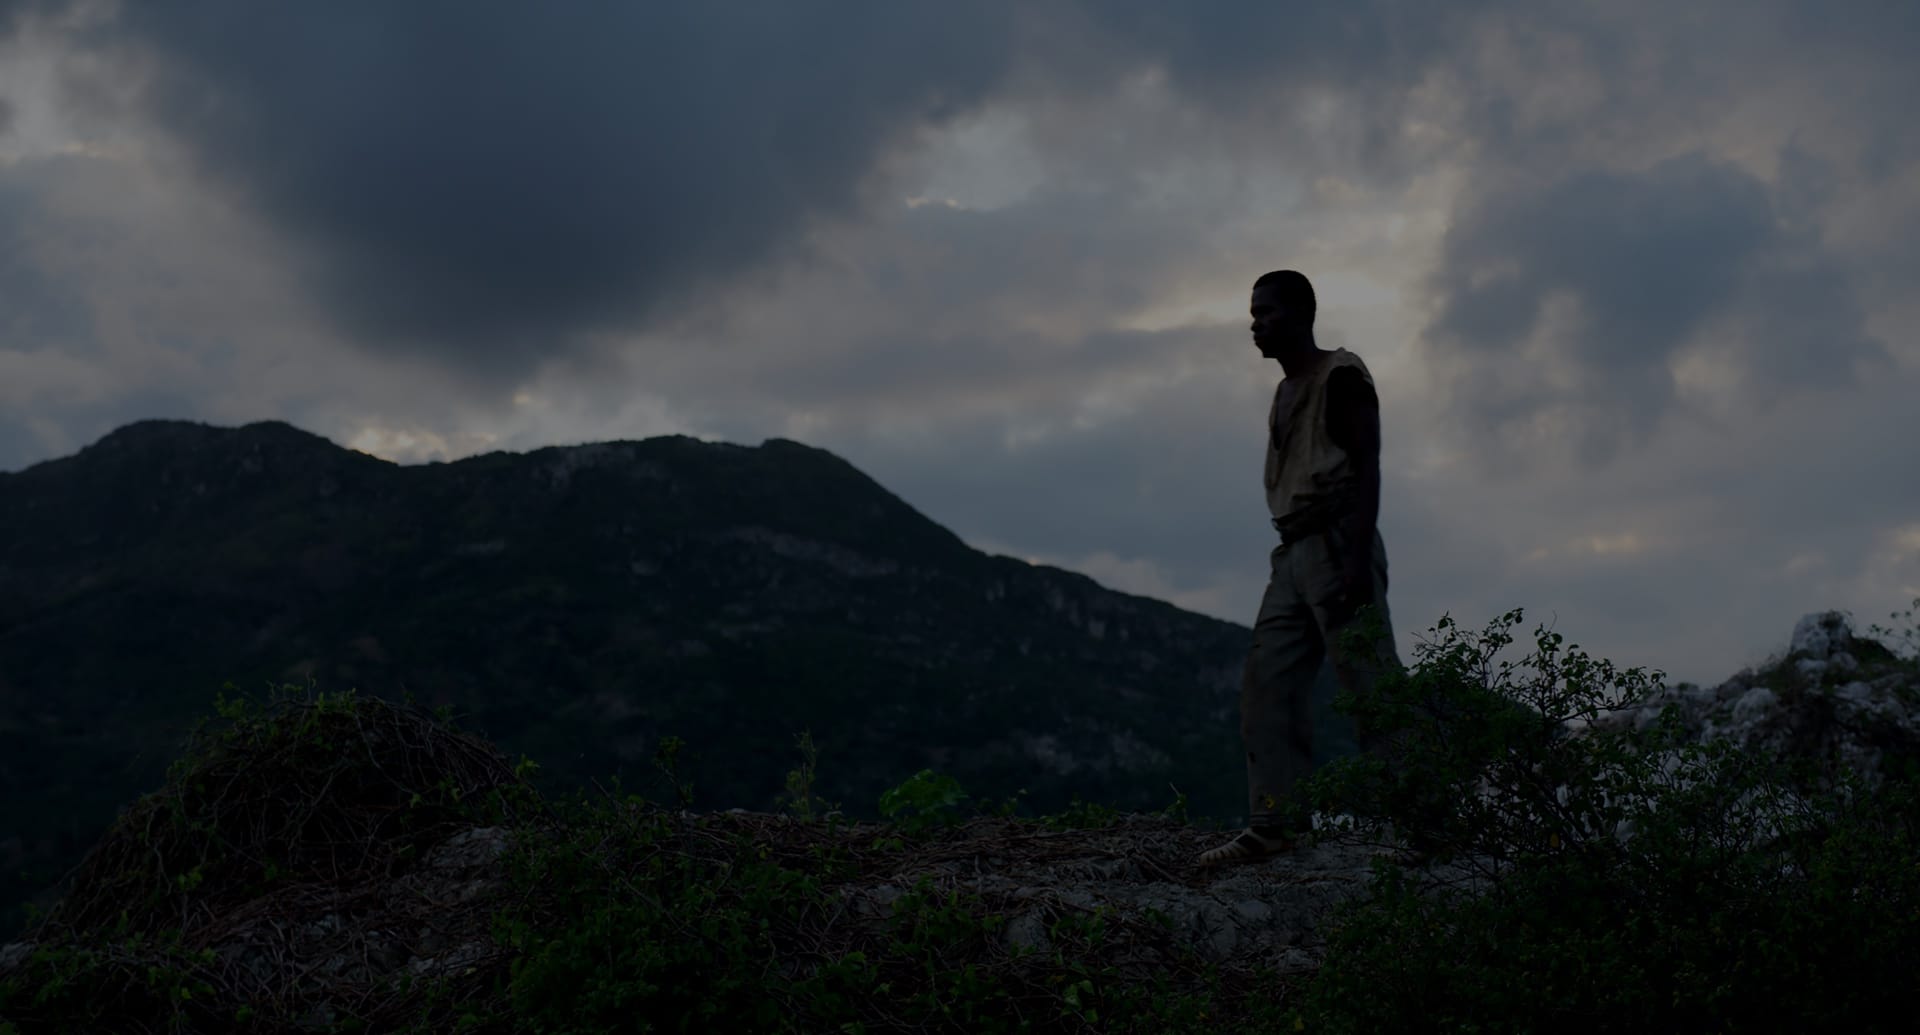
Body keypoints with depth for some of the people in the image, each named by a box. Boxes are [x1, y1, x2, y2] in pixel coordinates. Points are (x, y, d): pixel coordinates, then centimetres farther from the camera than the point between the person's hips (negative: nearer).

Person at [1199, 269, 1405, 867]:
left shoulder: (1340, 376, -4)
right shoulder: (1286, 392, 21)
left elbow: (1366, 470, -13)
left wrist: (1358, 562, -22)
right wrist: (1293, 558, 17)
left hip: (1337, 544, -9)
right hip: (1293, 552, 9)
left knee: (1369, 682, -10)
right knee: (1268, 683, 0)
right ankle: (1276, 822, -2)